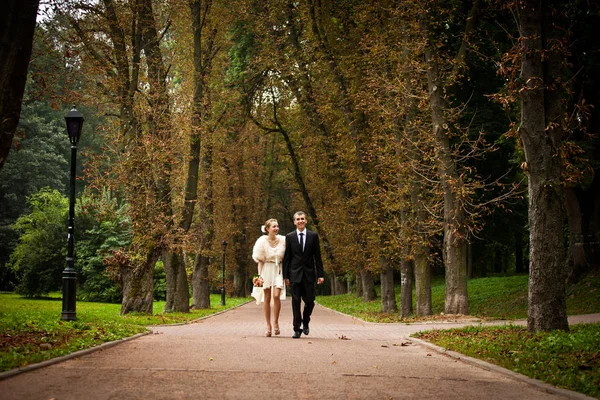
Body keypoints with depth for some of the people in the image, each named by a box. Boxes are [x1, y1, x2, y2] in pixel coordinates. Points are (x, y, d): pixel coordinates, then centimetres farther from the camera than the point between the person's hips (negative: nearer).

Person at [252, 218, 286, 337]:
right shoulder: (262, 241, -3)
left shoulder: (283, 240, 0)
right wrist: (260, 275, -8)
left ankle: (276, 322, 0)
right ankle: (268, 326, 8)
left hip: (278, 270, 0)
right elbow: (260, 260, 1)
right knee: (267, 298, 1)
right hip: (267, 270, 0)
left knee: (276, 296, -16)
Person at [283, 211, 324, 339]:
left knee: (309, 301, 1)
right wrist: (285, 275, 0)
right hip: (295, 274, 0)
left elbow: (317, 256, 4)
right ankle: (297, 328, 5)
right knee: (296, 302, -1)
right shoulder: (289, 237, 4)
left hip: (309, 273, 0)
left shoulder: (313, 236, 4)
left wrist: (320, 274, 0)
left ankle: (305, 322, 27)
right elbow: (286, 257, 4)